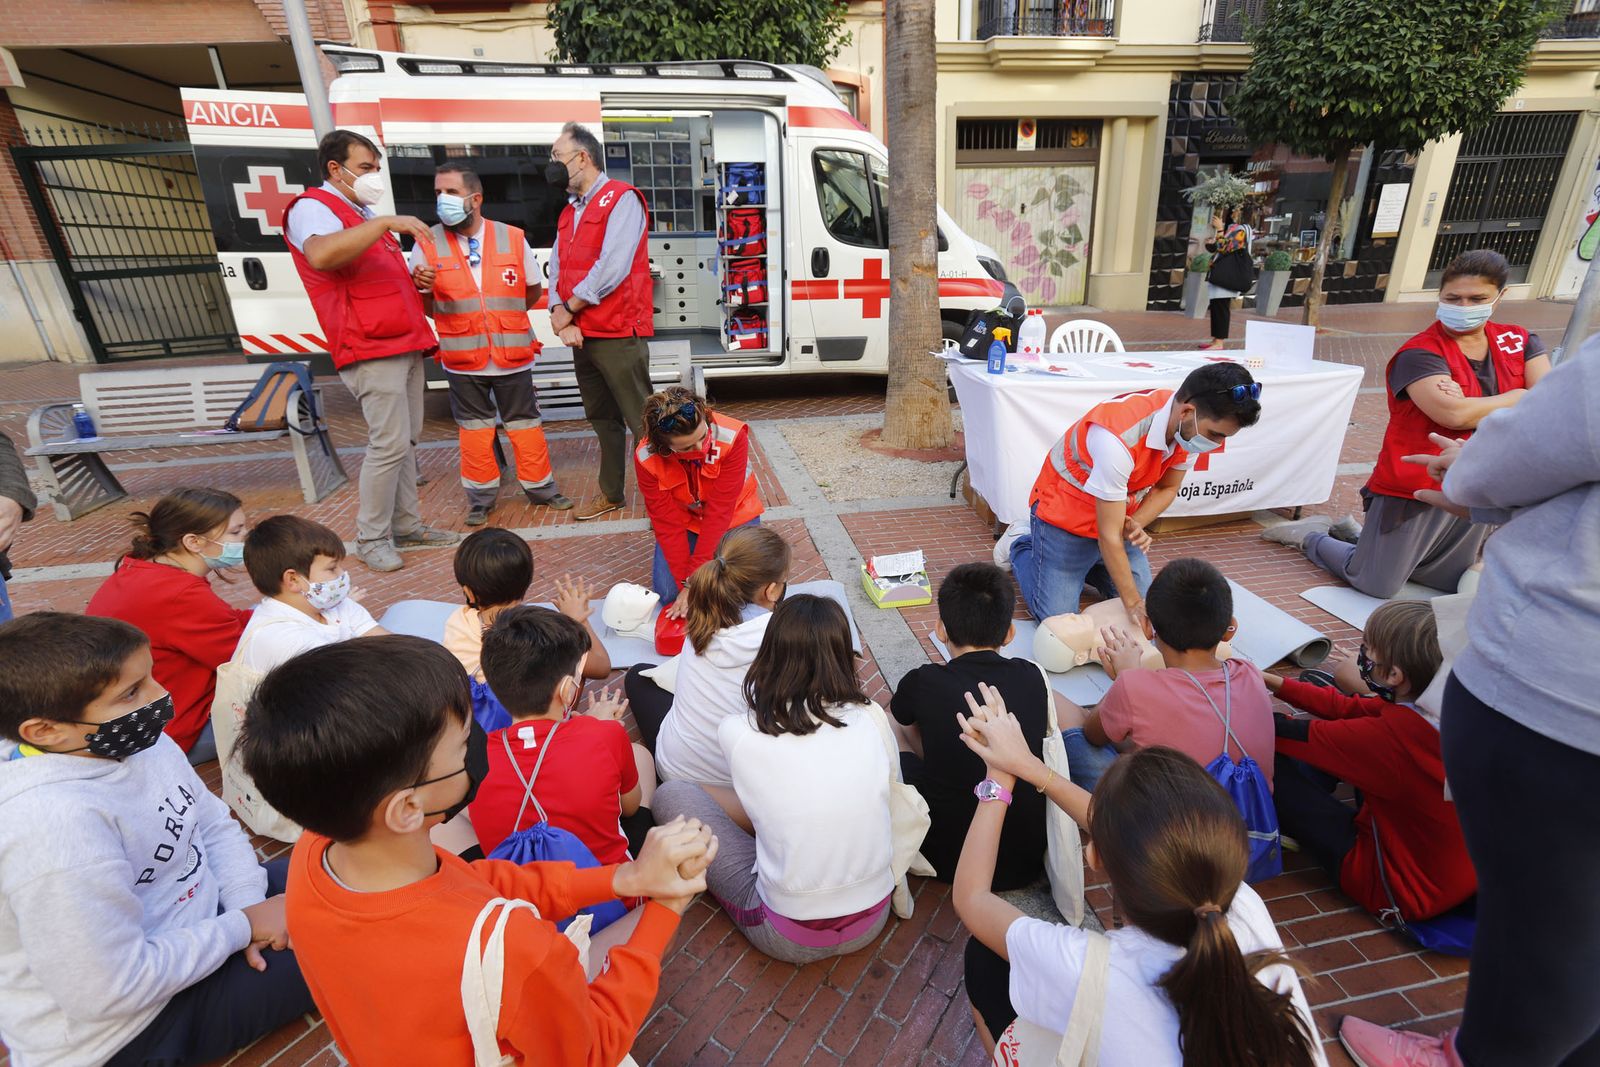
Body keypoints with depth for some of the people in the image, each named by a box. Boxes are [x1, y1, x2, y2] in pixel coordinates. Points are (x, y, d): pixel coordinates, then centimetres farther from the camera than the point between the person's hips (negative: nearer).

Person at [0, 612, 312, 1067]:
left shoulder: (143, 740, -9)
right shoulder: (54, 824, -35)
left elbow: (215, 826, 4)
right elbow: (111, 991, -30)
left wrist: (246, 903, -11)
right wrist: (242, 927, -20)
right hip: (135, 1027, -8)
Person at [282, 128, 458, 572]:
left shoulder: (364, 216, 23)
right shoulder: (313, 208, -5)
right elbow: (321, 255, -29)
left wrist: (414, 281, 9)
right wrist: (387, 223, -29)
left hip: (404, 343, 9)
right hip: (370, 348, -9)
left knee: (407, 440, 9)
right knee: (390, 443, -12)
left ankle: (406, 524, 18)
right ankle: (371, 539, 0)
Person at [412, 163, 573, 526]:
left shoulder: (513, 238, 1)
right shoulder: (427, 245, 0)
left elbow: (534, 290, 11)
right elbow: (422, 308, 5)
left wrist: (503, 314, 6)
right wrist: (421, 287, -14)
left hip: (513, 355, 0)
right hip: (463, 359, 0)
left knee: (525, 423, 9)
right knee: (473, 427, 9)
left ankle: (540, 489, 24)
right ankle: (481, 498, 22)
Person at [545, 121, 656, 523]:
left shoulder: (621, 199, -6)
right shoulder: (570, 211, 20)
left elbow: (612, 268, -18)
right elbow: (557, 269, 12)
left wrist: (567, 309, -10)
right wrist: (561, 317, -6)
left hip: (618, 333, -9)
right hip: (581, 334, 9)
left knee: (640, 419, -6)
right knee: (603, 419, 14)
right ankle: (611, 494, 25)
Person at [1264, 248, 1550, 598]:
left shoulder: (1519, 342, 4)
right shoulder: (1419, 353, -16)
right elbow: (1454, 415, -27)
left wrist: (1476, 406, -21)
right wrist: (1518, 396, -11)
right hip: (1413, 490, -7)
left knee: (1452, 583, 20)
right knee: (1377, 586, -2)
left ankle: (1358, 533, 34)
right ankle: (1311, 535, 21)